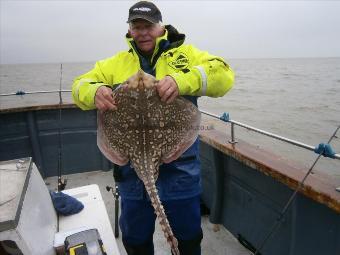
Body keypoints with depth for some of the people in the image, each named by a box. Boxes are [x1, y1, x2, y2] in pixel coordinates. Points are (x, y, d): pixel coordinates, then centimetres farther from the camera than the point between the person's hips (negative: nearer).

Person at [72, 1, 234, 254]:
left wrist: (182, 80, -30)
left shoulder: (185, 54, 1)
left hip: (180, 169, -2)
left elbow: (223, 74, -12)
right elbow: (80, 86, 8)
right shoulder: (116, 63, 10)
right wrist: (94, 92, -17)